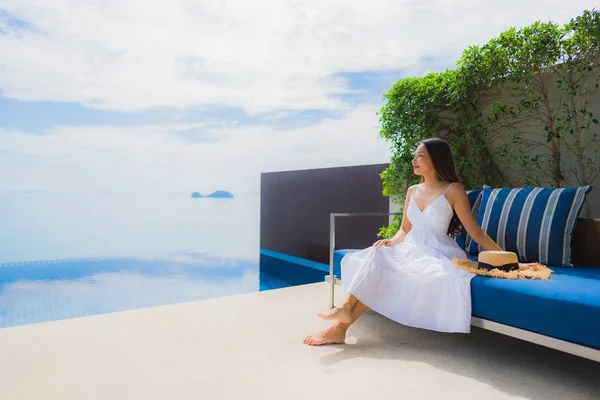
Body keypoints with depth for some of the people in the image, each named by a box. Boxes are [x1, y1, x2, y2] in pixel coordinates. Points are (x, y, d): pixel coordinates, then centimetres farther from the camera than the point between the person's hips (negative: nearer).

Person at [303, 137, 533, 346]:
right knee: (373, 257, -26)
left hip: (437, 255, -5)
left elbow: (475, 232, -4)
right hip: (411, 250, 5)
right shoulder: (412, 191, 13)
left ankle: (342, 325, -27)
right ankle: (345, 308, -33)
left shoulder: (453, 190, -4)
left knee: (382, 271, -30)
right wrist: (392, 241, -5)